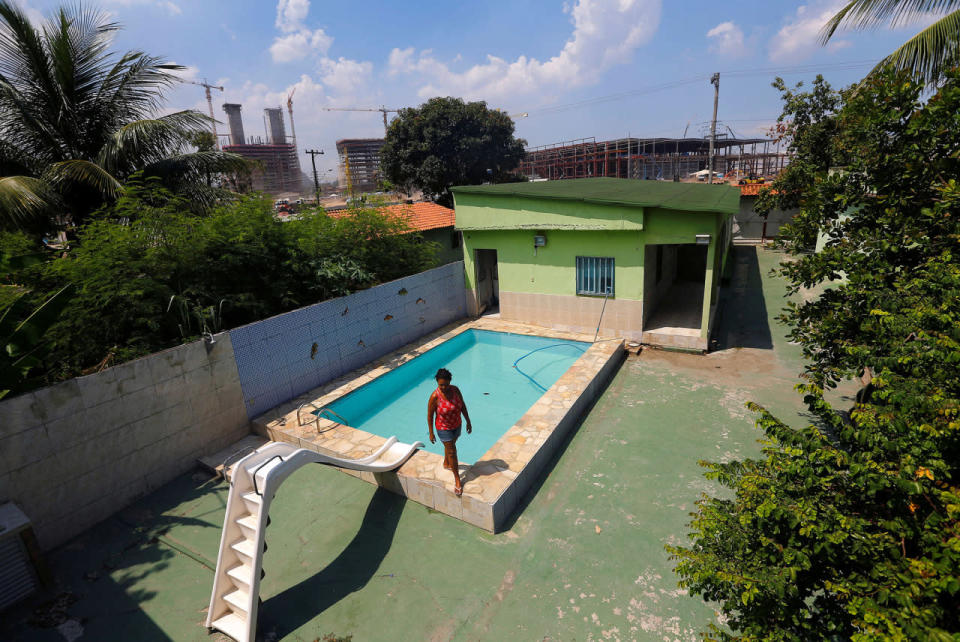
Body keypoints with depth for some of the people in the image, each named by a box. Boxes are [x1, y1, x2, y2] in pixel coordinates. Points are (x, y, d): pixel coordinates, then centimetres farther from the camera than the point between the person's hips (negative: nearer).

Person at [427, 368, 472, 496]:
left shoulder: (455, 390, -15)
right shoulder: (435, 396, -27)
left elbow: (462, 405, -2)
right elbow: (430, 415, -16)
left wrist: (468, 421, 3)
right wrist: (431, 433, -10)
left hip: (456, 425, 5)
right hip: (444, 428, -5)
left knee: (450, 446, 27)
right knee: (452, 452, 1)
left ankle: (446, 464, 55)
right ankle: (457, 479, 18)